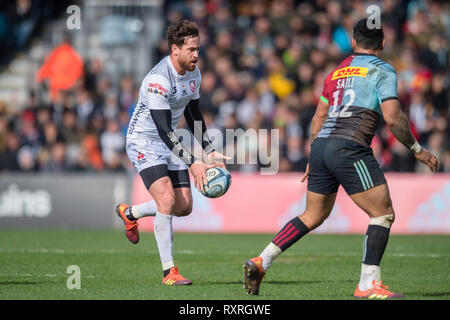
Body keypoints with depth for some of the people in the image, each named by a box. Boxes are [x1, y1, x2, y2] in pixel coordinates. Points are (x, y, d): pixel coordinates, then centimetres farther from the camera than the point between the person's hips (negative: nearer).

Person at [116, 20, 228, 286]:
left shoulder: (194, 74, 0)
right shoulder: (158, 80, -27)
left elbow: (193, 114, 14)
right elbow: (164, 129, -30)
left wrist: (210, 151, 6)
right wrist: (193, 163, -33)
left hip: (170, 142, 8)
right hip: (144, 142, -8)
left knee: (184, 207, 5)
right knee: (167, 200, -23)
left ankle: (130, 213, 31)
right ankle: (169, 271, -15)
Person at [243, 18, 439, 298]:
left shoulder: (337, 71, 21)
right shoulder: (382, 70, 0)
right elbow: (393, 118, -11)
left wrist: (314, 160, 33)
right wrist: (418, 150, 0)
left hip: (321, 146, 7)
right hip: (350, 148, -7)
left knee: (313, 216, 20)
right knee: (384, 213, 1)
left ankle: (261, 262, 14)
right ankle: (368, 284, -4)